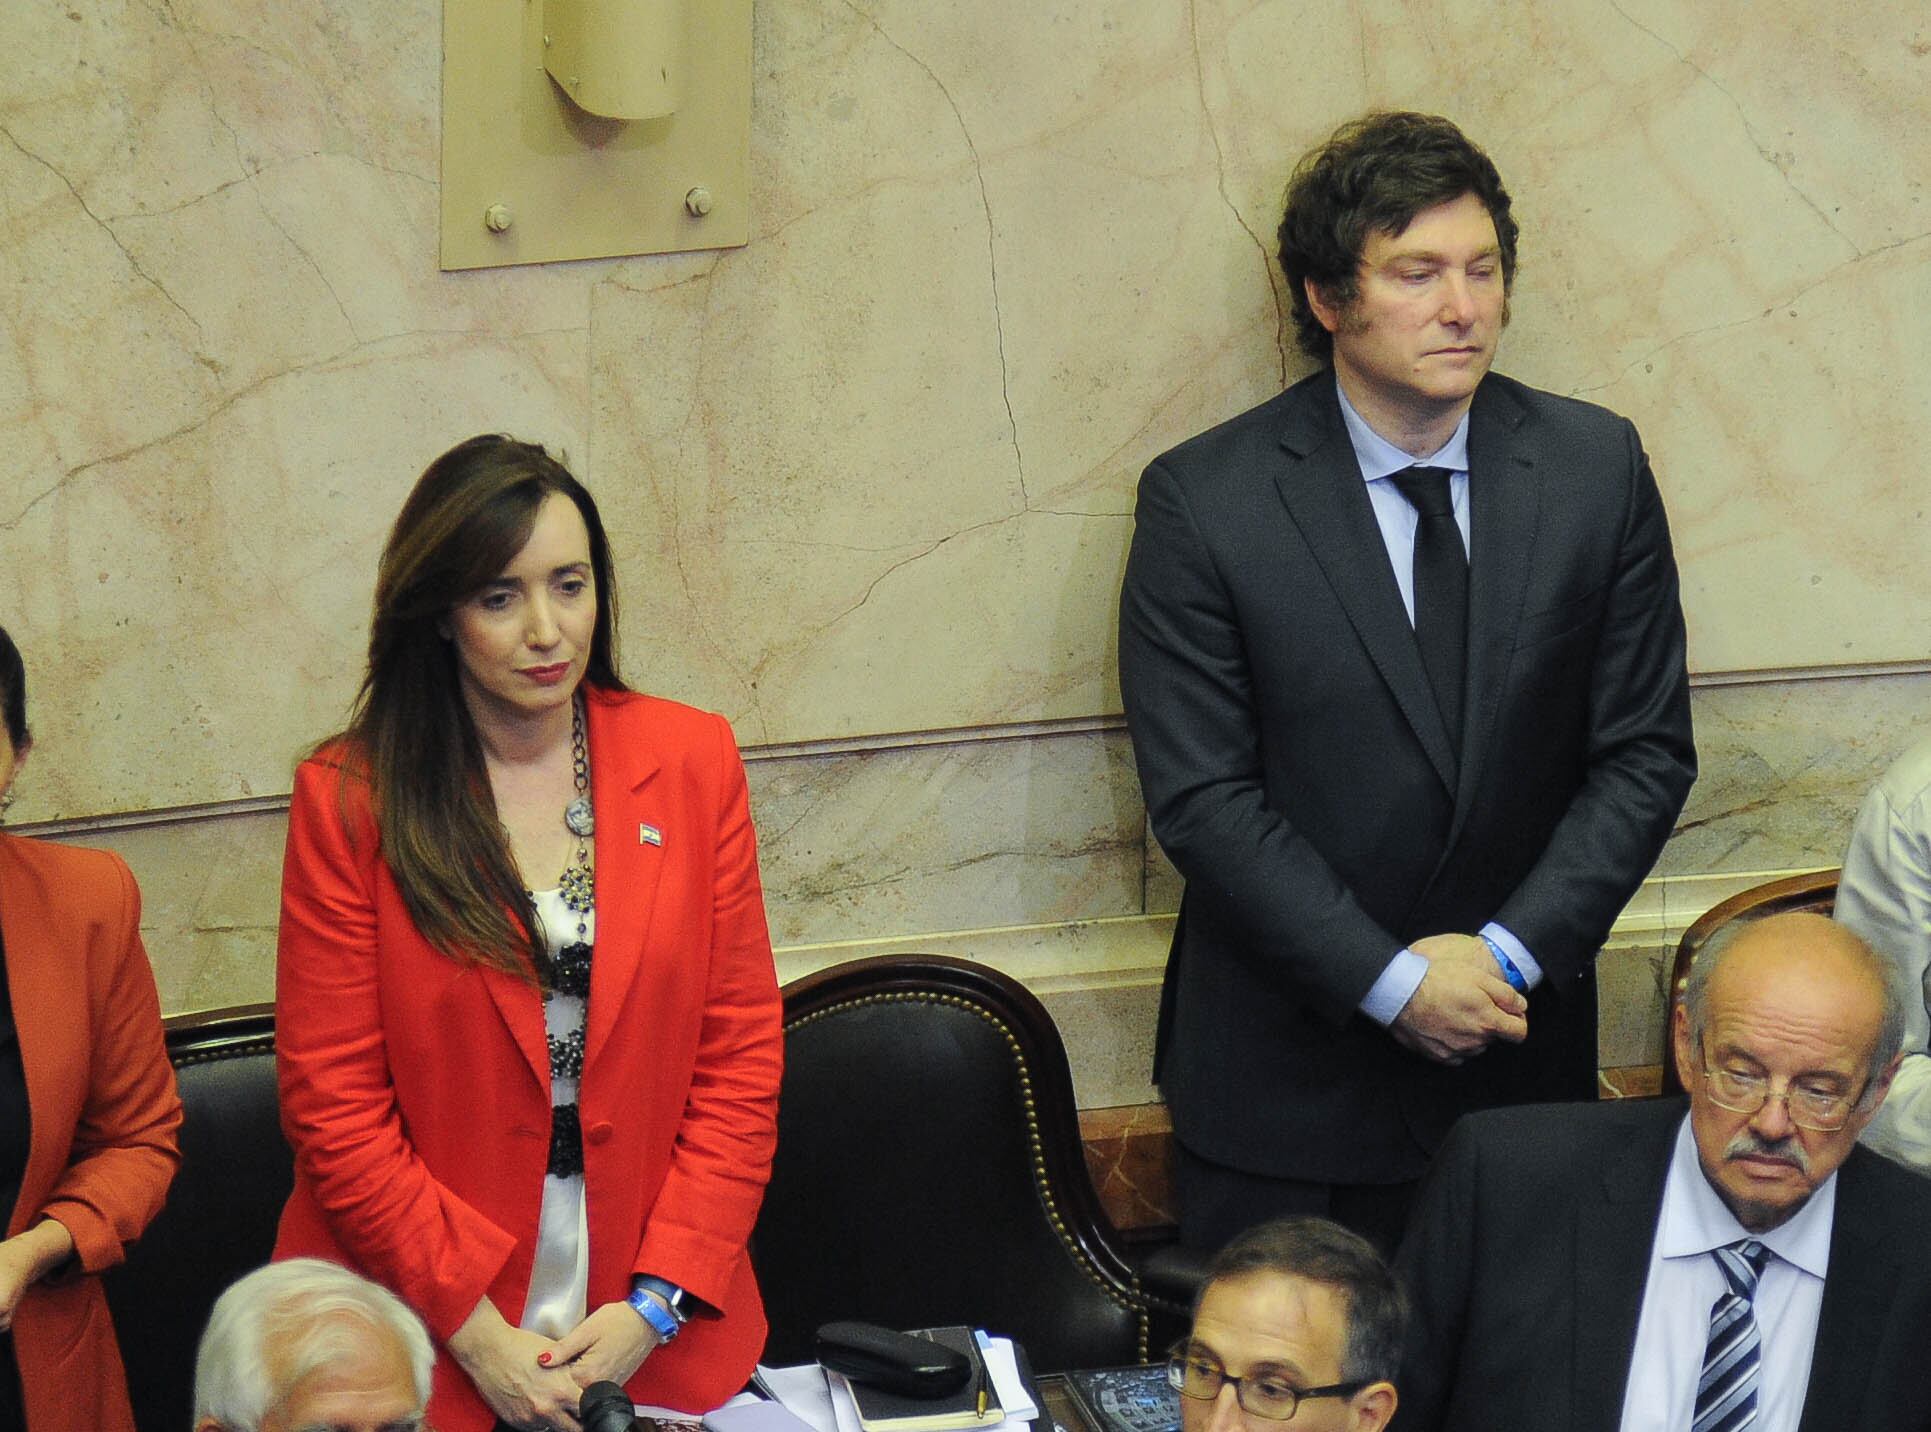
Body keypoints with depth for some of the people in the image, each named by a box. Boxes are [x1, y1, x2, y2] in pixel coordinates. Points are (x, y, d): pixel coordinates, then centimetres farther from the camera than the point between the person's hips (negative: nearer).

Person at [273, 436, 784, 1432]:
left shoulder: (692, 760, 0)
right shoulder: (348, 798, -7)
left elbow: (740, 1052, 0)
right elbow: (333, 1099, -8)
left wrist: (655, 1304, -9)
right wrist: (476, 1330, -13)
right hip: (423, 1341, -2)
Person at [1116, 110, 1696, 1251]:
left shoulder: (1598, 468, -1)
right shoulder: (1203, 501, -9)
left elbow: (1647, 752, 0)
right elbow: (1201, 798, -11)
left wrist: (1511, 951, -11)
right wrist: (1389, 979, -16)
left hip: (1522, 1047, 2)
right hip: (1285, 1067, -2)